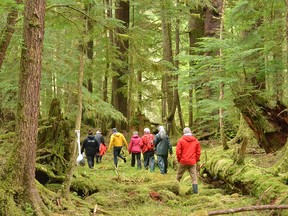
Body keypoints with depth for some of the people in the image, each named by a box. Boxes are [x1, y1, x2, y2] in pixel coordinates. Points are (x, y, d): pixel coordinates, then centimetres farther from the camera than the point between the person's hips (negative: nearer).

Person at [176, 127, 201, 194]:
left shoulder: (181, 140, -6)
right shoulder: (196, 141, 3)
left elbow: (178, 151, -8)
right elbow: (198, 151, 5)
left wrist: (179, 159, 6)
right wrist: (196, 160, 15)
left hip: (183, 161, -2)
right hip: (192, 162, 2)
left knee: (179, 175, 12)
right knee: (194, 175, 3)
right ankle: (195, 190, -2)